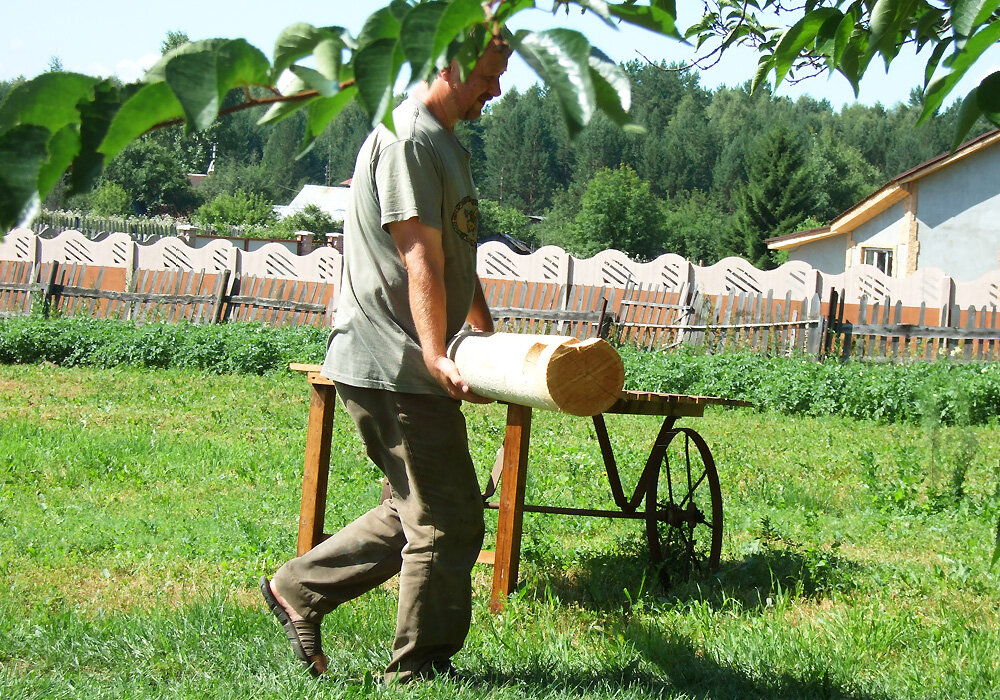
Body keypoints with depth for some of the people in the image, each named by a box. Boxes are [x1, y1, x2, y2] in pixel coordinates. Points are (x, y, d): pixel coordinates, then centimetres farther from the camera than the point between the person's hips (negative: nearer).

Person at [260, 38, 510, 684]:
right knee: (448, 523, -5)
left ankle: (298, 590, 24)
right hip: (394, 365, -10)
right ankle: (419, 673, 6)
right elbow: (420, 258, -23)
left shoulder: (447, 144, 20)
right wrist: (436, 357, -30)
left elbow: (458, 260, 28)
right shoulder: (406, 138, -13)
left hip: (408, 367, 10)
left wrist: (489, 339, 30)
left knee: (414, 514, 17)